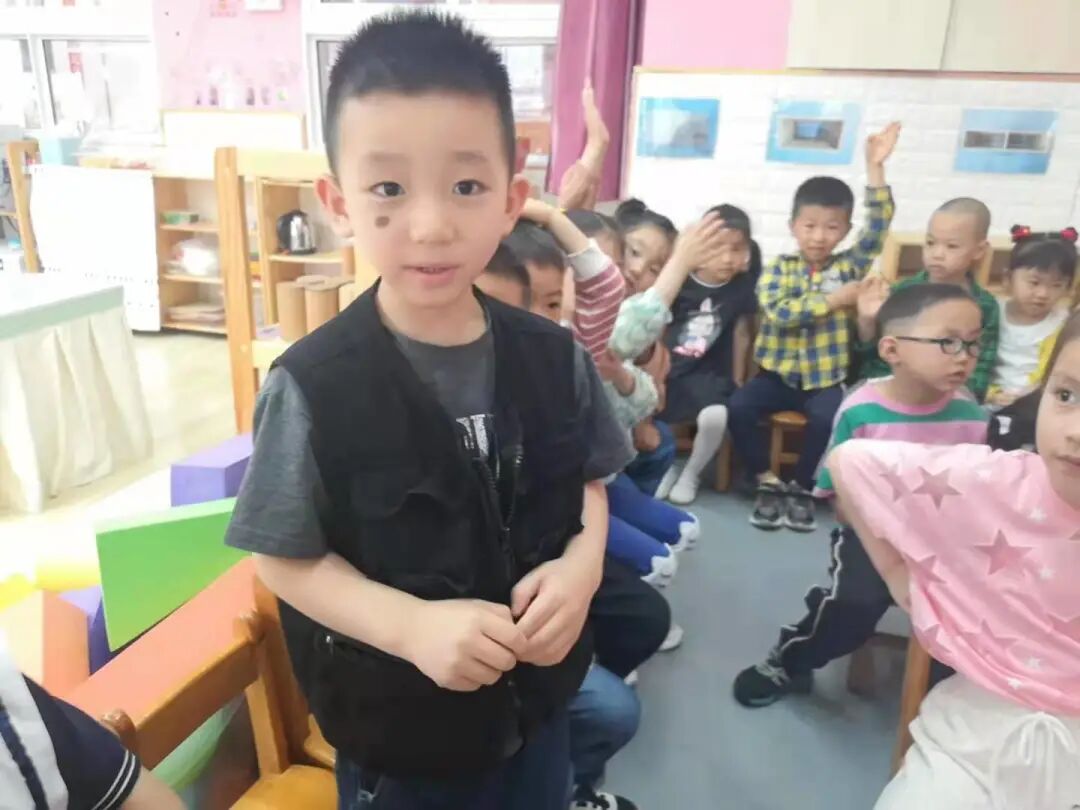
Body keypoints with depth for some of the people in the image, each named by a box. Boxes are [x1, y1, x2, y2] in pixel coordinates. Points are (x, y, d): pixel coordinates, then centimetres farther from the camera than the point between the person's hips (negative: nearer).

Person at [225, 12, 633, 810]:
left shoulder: (553, 355, -11)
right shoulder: (312, 386, -21)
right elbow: (284, 559, -13)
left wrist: (582, 563, -17)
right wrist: (412, 627, -26)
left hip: (537, 698, 4)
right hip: (395, 728, -3)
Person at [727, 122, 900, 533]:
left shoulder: (849, 266, 4)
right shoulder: (777, 269, 0)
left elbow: (878, 225, -8)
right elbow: (778, 312, -17)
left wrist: (875, 167, -14)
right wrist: (834, 300, -18)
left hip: (826, 378, 0)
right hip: (778, 373, 0)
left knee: (828, 419, -29)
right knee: (739, 406, -24)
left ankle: (802, 488, -4)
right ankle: (769, 482, -6)